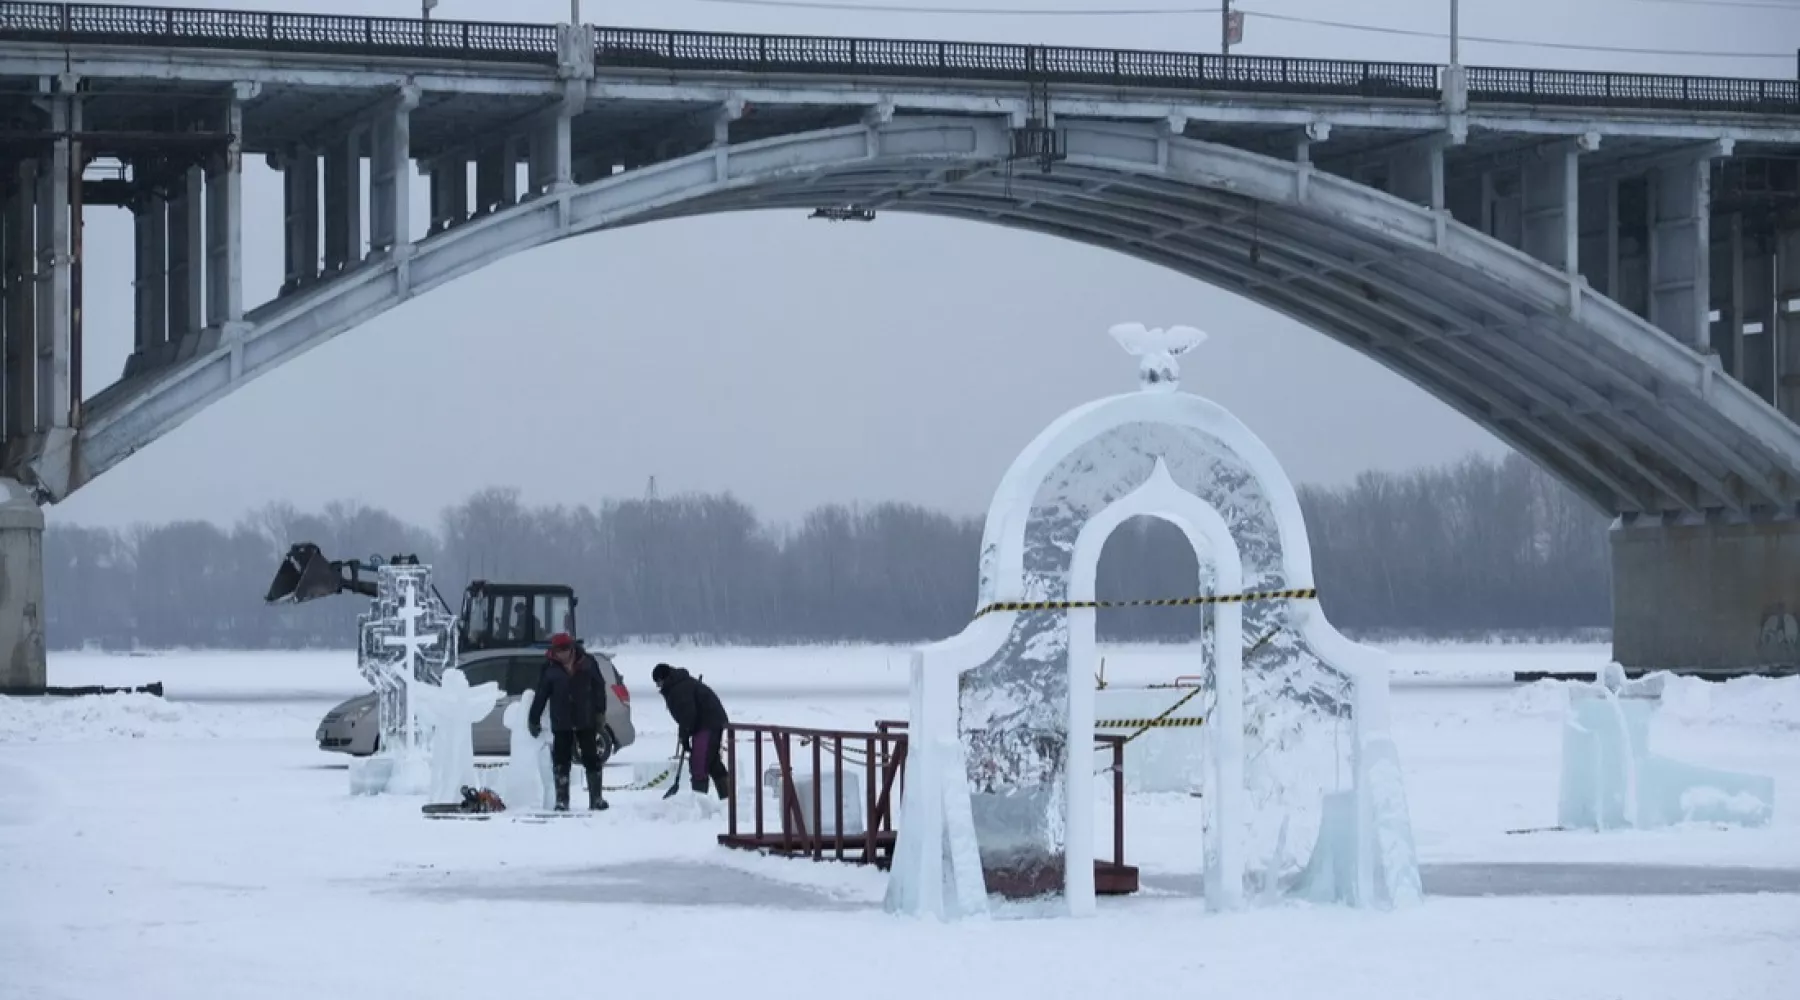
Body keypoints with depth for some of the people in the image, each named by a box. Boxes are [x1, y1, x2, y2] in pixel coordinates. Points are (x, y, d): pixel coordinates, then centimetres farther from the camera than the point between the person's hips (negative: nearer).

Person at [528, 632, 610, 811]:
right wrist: (534, 719, 3)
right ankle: (562, 800, 6)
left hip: (586, 721, 0)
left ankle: (596, 798, 12)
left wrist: (600, 712, 0)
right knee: (561, 762, 0)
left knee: (592, 759, 5)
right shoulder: (550, 668, -3)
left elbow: (599, 686, 3)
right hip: (561, 723, 0)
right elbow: (541, 694, 1)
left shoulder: (587, 662, -4)